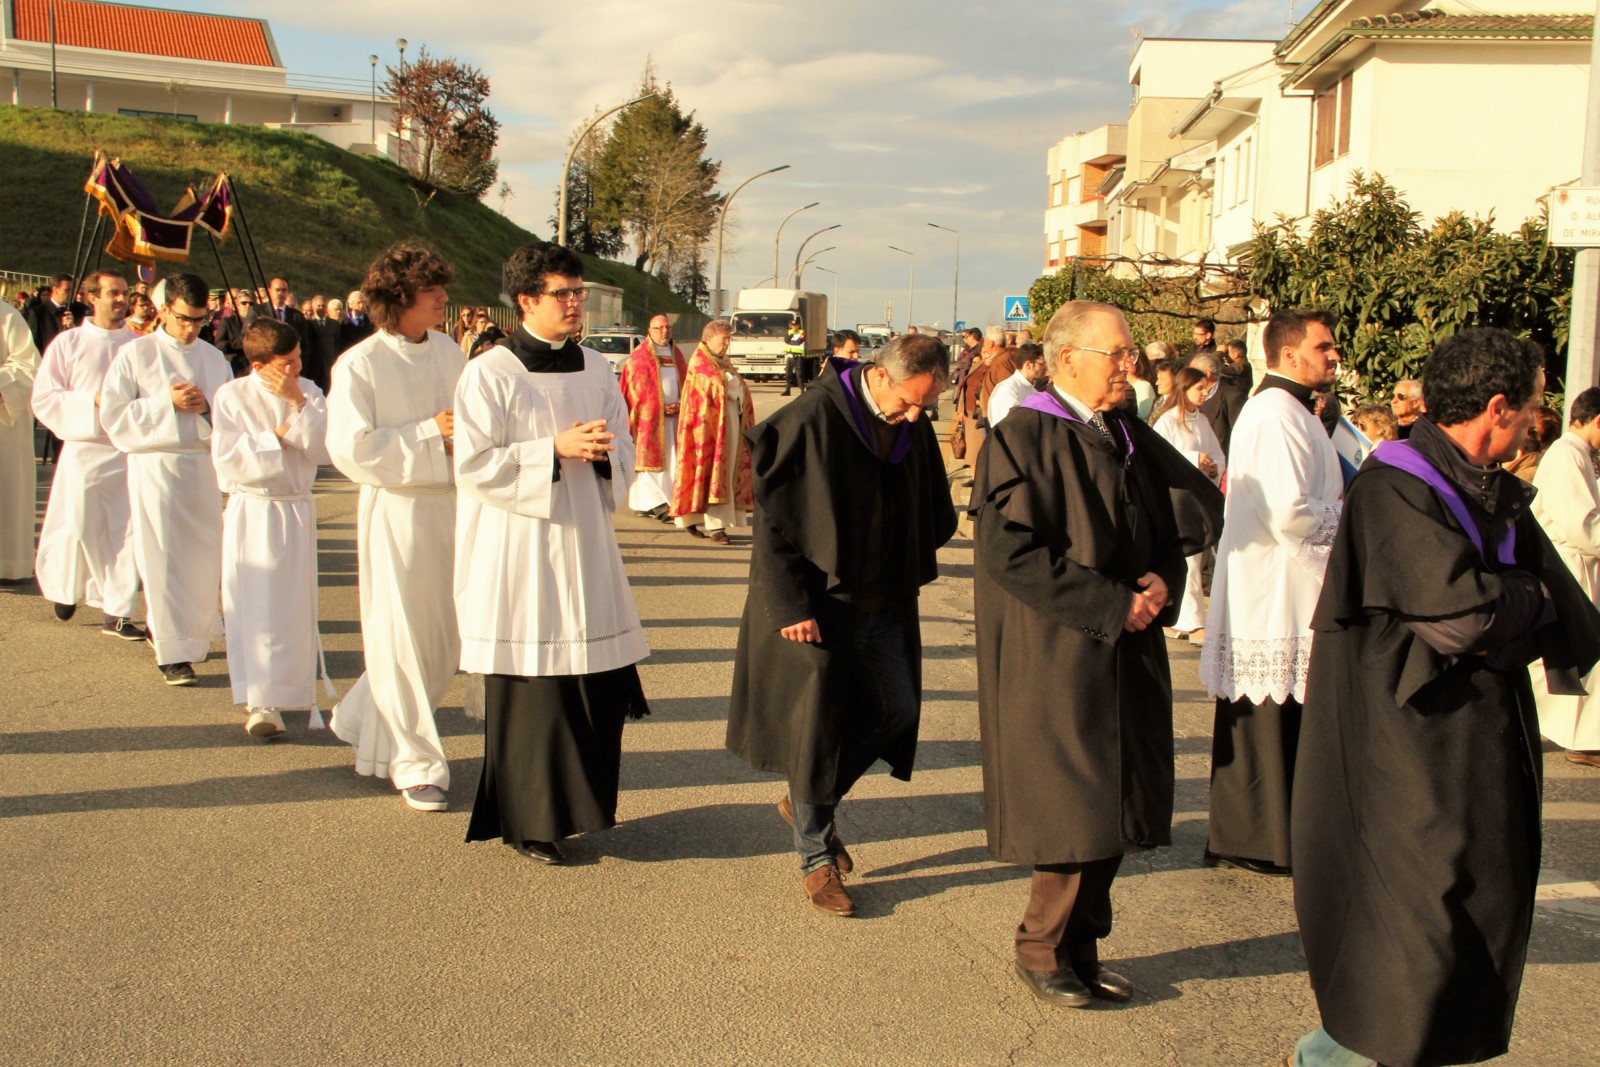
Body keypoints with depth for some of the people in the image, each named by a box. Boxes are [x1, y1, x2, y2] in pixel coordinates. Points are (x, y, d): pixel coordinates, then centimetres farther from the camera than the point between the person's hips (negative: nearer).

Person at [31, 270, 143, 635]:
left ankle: (117, 613, 8)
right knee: (79, 530, 2)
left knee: (127, 533, 0)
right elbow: (43, 398, -2)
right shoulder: (68, 343, 1)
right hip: (85, 451, -2)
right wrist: (93, 402, -13)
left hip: (131, 451, 2)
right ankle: (65, 587, 32)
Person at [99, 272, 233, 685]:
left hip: (205, 466, 4)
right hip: (156, 466, -4)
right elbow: (114, 416, -5)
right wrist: (167, 403, -14)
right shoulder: (135, 354, -1)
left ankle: (196, 633, 25)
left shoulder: (214, 358, 10)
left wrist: (206, 406, -9)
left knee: (204, 558, 7)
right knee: (164, 561, -4)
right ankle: (172, 652, 0)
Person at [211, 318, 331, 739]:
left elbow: (323, 449, -10)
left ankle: (286, 691, 23)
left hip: (296, 511, 3)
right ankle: (258, 701, -1)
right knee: (253, 609, -4)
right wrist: (276, 437, -12)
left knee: (294, 608, 8)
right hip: (250, 512, -3)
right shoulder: (233, 396, -5)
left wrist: (298, 402, -16)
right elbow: (226, 459, -13)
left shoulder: (308, 392, 3)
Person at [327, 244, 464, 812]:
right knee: (402, 639, 2)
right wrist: (426, 433, -16)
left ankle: (363, 721, 36)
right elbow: (350, 448, -15)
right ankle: (414, 765, 16)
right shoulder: (360, 365, -10)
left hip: (451, 504, 6)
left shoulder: (449, 352, 7)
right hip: (395, 512, -6)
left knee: (447, 637, 13)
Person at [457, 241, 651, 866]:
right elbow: (474, 465, -12)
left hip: (585, 543, 6)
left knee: (599, 680, 6)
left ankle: (577, 801, 25)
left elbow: (623, 453, 12)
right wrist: (556, 449, -19)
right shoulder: (488, 374, -7)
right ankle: (527, 821, 13)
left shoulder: (596, 370, 10)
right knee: (530, 689, -1)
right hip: (519, 551, -5)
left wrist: (601, 452, -11)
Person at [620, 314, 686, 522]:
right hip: (648, 418, -5)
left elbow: (685, 385, 17)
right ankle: (654, 503, -9)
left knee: (670, 462, 1)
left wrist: (680, 405, -2)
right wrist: (660, 408, -11)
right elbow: (635, 391, -5)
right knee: (649, 457, -8)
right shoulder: (639, 357, -2)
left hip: (673, 417, 5)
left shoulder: (676, 355, 15)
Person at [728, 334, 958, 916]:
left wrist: (910, 574, 7)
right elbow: (774, 517, -17)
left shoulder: (915, 429, 1)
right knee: (818, 726, 2)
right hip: (819, 604, -6)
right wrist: (790, 604, -18)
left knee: (898, 709, 9)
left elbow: (931, 512, 16)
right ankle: (817, 860, 17)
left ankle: (807, 800, 30)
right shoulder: (814, 418, -18)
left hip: (884, 602, 7)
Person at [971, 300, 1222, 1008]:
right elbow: (1009, 551, -19)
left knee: (1115, 809, 9)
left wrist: (1161, 582, -6)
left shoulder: (1130, 439, 11)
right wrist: (1110, 604, -18)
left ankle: (1079, 949, 23)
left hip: (1125, 653, 7)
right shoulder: (1024, 438, -11)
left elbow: (1181, 523, 16)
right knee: (1074, 811, -2)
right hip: (1055, 658, -7)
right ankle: (1041, 951, 16)